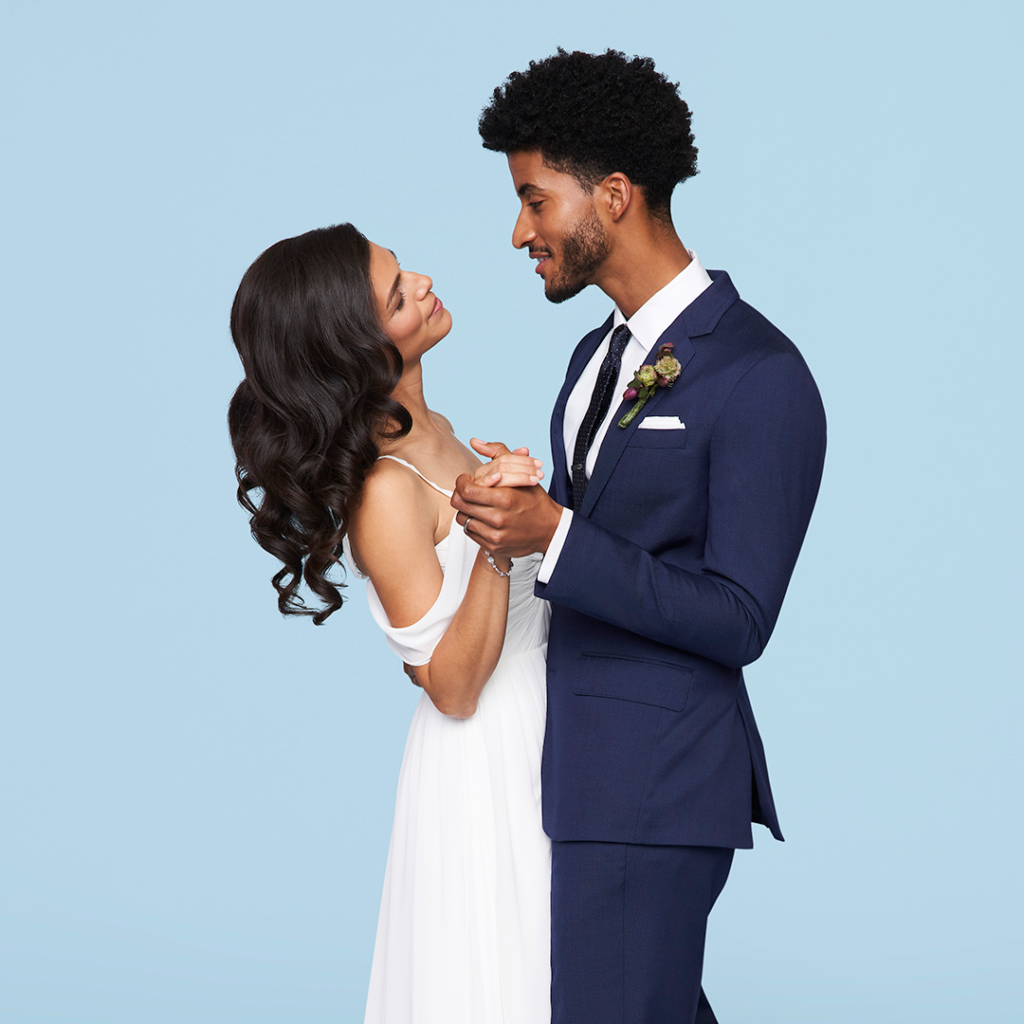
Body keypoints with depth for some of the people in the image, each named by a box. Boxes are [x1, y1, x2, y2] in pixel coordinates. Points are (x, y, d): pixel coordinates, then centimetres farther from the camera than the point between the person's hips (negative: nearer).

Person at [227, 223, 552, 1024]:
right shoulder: (386, 492, -23)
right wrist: (495, 541, -31)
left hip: (535, 735, 9)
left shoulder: (429, 430, 4)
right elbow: (453, 687, -23)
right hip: (482, 767, -9)